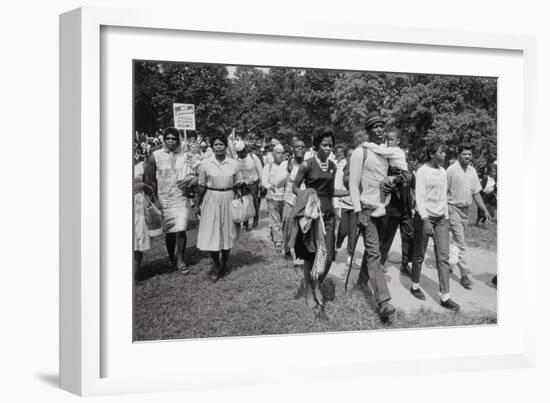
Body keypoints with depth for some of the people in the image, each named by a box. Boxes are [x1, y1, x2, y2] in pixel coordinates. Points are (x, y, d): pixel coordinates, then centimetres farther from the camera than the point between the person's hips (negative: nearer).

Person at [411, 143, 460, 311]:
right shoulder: (422, 171, -10)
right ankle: (415, 286, 27)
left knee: (443, 257, -1)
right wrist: (425, 220, -27)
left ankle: (445, 297, -1)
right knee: (419, 255, 6)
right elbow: (419, 197, -17)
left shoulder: (443, 172, 10)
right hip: (424, 217, -6)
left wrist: (447, 217, 14)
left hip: (441, 219, 6)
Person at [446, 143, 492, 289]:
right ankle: (464, 274, -7)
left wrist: (485, 210, 6)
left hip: (466, 209, 6)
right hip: (454, 208, -6)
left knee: (460, 239, 15)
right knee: (460, 242, -9)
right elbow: (444, 192, -10)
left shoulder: (472, 171, 6)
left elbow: (476, 193, 11)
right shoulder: (451, 170, -12)